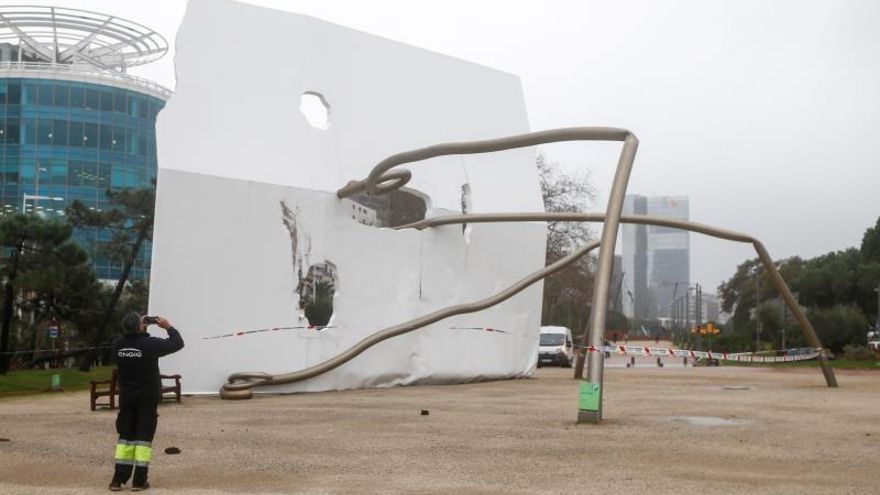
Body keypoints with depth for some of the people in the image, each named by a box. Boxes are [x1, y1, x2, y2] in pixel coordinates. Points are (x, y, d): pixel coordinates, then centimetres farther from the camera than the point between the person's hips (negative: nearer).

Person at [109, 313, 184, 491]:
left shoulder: (118, 345, -7)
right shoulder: (150, 344, -18)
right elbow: (177, 343, -6)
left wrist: (140, 327, 10)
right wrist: (168, 326, 6)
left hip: (126, 398, 4)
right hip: (147, 398, -4)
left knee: (125, 437, 11)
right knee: (144, 437, 2)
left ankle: (118, 479, 8)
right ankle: (139, 480, 0)